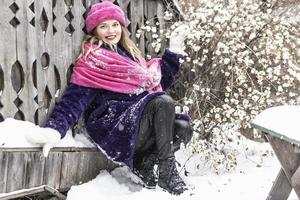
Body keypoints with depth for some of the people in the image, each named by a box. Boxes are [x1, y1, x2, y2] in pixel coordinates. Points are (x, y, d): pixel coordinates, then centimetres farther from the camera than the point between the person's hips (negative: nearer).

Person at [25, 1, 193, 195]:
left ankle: (143, 163, -4)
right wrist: (54, 129, -28)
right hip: (115, 130, -7)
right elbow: (75, 99, -11)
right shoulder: (90, 62, 1)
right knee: (163, 102, -29)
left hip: (141, 124, 7)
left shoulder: (131, 55, 22)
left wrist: (174, 50, 24)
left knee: (182, 128, -18)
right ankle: (167, 175, -25)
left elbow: (159, 82, 28)